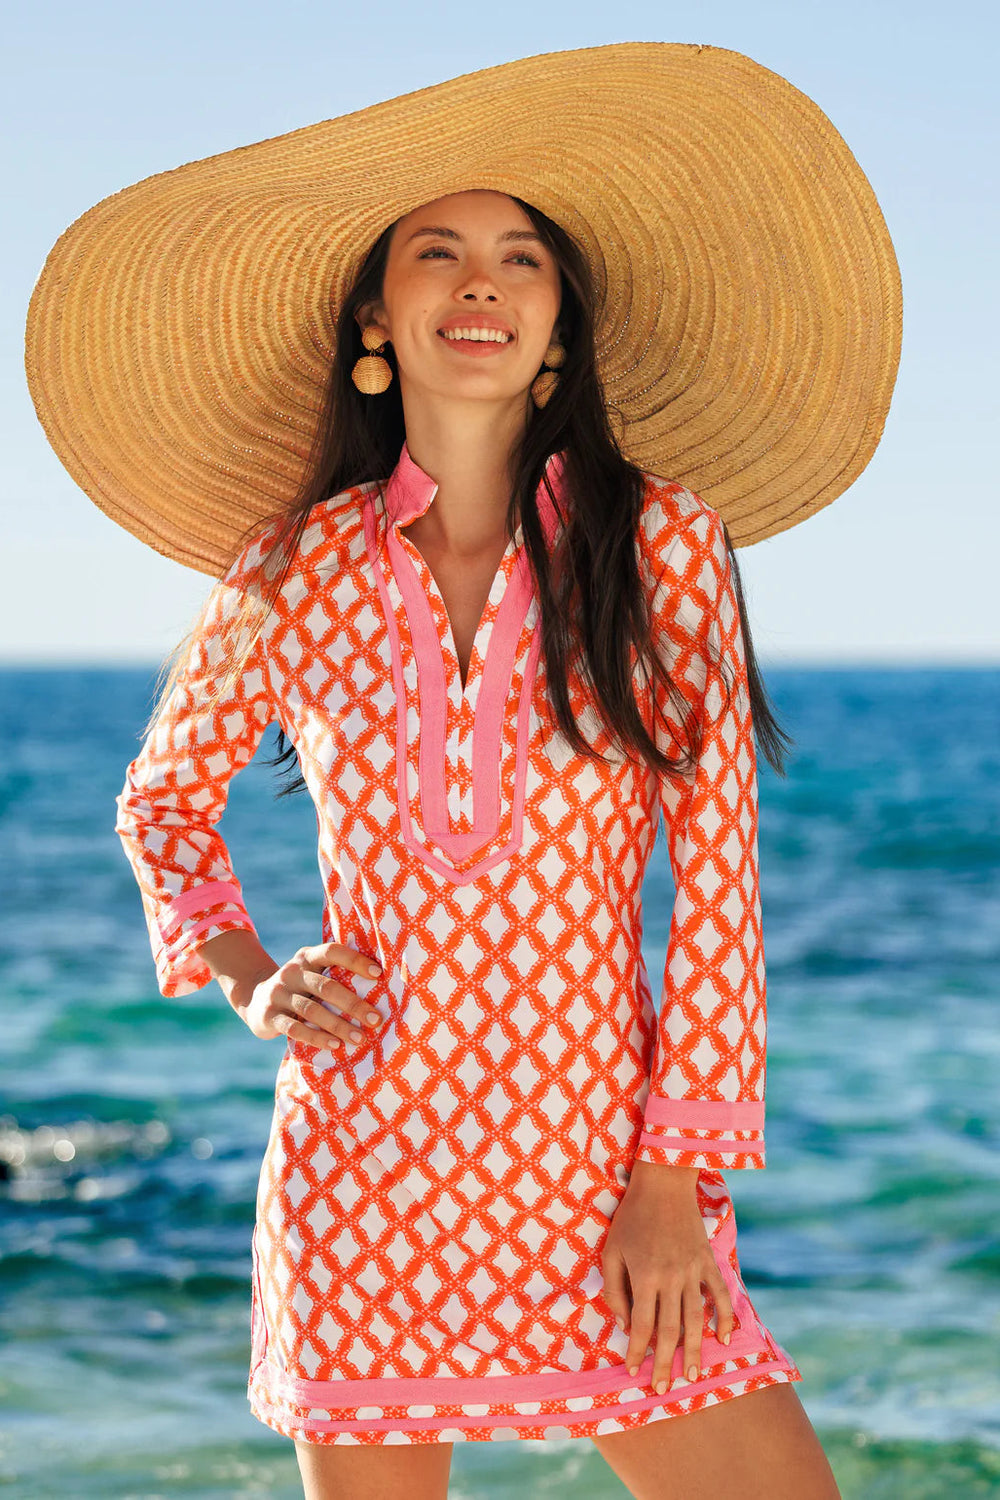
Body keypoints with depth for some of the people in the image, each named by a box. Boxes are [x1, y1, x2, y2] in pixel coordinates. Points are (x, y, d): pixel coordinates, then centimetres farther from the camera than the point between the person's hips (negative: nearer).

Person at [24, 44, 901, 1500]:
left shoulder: (660, 540, -1)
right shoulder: (297, 574, 2)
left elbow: (718, 867, -3)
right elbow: (164, 798, 20)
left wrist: (675, 1176, -7)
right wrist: (249, 979, 3)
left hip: (606, 1164, 0)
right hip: (366, 1157, 1)